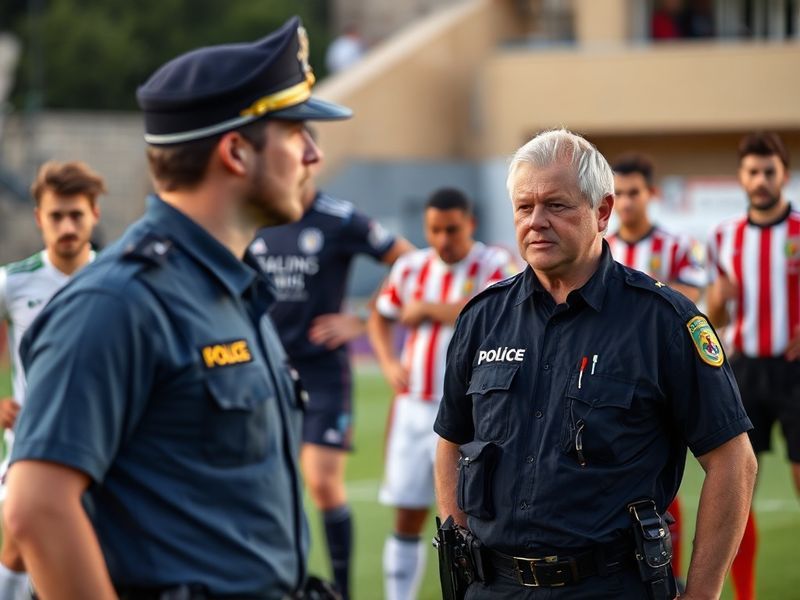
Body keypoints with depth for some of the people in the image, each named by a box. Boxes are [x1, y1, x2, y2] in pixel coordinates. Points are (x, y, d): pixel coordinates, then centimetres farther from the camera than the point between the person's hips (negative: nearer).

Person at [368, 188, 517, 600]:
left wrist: (428, 308, -14)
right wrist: (388, 362, 6)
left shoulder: (495, 265, -5)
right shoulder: (410, 267, 11)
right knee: (406, 518, 7)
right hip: (413, 407, 5)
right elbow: (380, 317, 24)